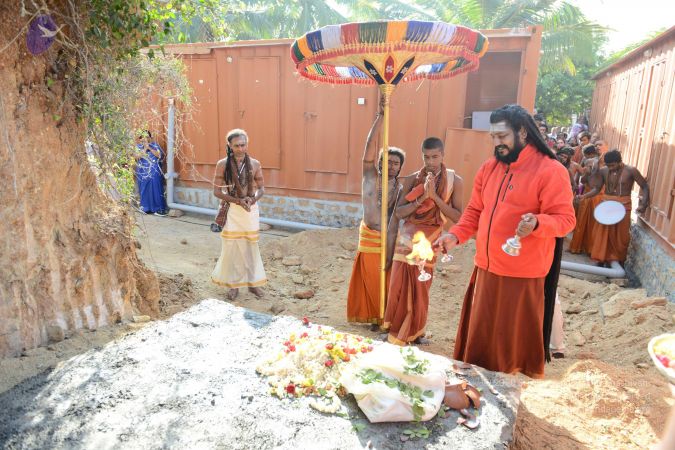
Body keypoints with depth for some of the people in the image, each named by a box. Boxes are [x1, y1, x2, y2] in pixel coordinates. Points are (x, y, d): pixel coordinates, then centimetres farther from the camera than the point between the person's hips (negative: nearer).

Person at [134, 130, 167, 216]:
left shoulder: (154, 145, 6)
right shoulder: (138, 146, 9)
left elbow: (160, 155, -8)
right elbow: (136, 157, -5)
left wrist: (149, 148, -12)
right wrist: (144, 149, -14)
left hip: (154, 172, -2)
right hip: (143, 172, 2)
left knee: (155, 189, -5)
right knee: (144, 190, 4)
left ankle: (158, 209, -4)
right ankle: (145, 208, 13)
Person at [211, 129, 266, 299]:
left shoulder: (255, 164, -1)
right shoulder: (223, 164, -7)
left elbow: (261, 188, 5)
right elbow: (217, 191, -7)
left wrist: (252, 199, -16)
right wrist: (238, 201, -18)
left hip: (251, 210, 2)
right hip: (232, 211, -2)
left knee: (251, 246, 10)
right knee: (232, 246, 4)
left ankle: (252, 281, 26)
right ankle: (233, 283, 20)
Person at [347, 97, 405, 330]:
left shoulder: (401, 189, -7)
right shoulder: (370, 176, -4)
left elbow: (396, 222, -11)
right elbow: (369, 148, -18)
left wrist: (390, 251, -17)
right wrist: (380, 116, -26)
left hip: (389, 239, -1)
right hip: (368, 237, 1)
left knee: (387, 282, 8)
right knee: (371, 280, 12)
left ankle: (388, 318, 26)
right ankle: (374, 317, 31)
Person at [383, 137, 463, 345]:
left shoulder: (455, 181, -2)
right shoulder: (412, 179, 0)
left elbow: (458, 217, -9)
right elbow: (399, 212, -5)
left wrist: (435, 196, -17)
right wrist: (422, 198, -18)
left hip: (429, 242, -1)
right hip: (407, 240, 1)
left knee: (420, 290, 6)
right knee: (399, 287, 4)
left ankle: (414, 333, 23)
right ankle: (396, 332, 21)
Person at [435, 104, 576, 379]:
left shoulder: (551, 171, -10)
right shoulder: (488, 168, 9)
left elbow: (565, 218, -12)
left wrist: (537, 224, -33)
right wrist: (456, 236, 0)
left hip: (523, 277, -6)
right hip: (486, 270, 6)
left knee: (517, 342, 7)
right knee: (479, 338, 16)